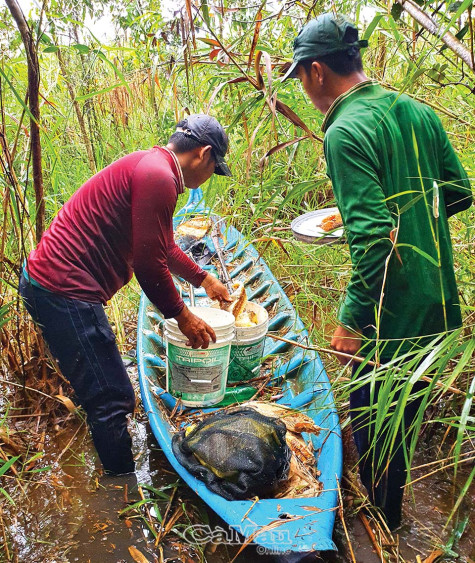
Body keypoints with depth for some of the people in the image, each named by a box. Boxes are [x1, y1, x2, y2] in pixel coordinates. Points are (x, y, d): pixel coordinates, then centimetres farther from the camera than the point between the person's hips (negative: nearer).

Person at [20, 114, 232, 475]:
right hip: (66, 292, -11)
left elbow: (161, 246, 30)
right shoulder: (158, 178, -17)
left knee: (104, 394, 21)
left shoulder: (149, 165, 17)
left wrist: (202, 278, 37)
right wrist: (182, 316, -4)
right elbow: (148, 265, -18)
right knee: (113, 401, -2)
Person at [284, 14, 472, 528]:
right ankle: (392, 507, 48)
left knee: (372, 418, 12)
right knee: (406, 408, 25)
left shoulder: (345, 133, -20)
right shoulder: (418, 112, 5)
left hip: (393, 310, -9)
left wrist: (353, 320, -18)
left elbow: (374, 239, -26)